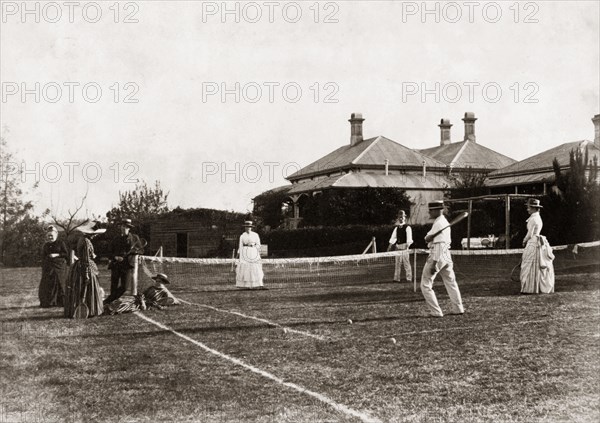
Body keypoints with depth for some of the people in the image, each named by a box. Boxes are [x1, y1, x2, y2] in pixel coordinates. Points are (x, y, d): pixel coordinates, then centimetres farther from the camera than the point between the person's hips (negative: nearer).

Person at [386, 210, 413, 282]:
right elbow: (393, 238, 16)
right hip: (398, 247, 6)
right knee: (398, 263, 8)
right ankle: (397, 278, 13)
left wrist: (407, 246, -24)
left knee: (406, 263, -5)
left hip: (404, 247, -6)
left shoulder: (407, 228, -4)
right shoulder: (397, 228, 13)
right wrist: (389, 247, 9)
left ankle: (409, 278, 0)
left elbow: (409, 239, -12)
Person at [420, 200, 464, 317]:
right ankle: (458, 308, 23)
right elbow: (427, 238, 8)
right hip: (446, 255, 10)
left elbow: (439, 245, -23)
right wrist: (429, 237, -16)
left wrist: (434, 263, -26)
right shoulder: (444, 222, 14)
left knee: (426, 285, -2)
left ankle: (436, 311, -4)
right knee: (450, 282, 18)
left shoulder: (439, 223, -16)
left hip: (437, 255, -10)